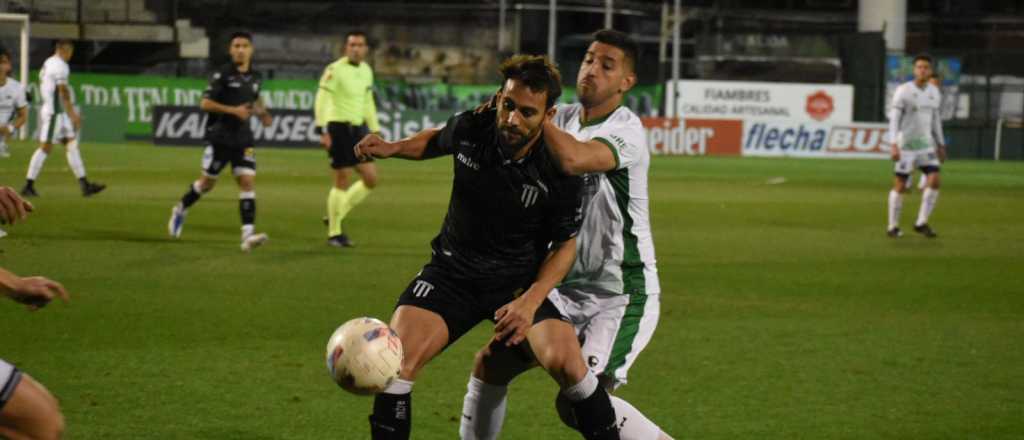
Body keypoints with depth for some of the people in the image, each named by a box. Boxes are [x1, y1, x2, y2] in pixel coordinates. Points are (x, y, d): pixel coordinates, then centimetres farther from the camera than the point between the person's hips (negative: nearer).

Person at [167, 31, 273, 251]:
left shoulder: (255, 77, 8)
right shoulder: (222, 74, -10)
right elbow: (205, 103, -14)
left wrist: (262, 113, 8)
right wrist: (233, 110, -21)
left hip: (243, 139, 4)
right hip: (220, 138, -4)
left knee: (248, 181, -11)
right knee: (207, 182, 8)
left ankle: (248, 234, -17)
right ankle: (180, 210, 36)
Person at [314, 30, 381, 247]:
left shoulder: (366, 70, 12)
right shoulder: (335, 69, -11)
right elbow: (322, 99, -15)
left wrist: (375, 130, 20)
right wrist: (323, 130, -22)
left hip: (358, 128, 7)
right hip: (339, 127, -7)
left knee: (371, 179, 4)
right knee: (342, 181, -5)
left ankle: (335, 217, 18)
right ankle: (334, 233, 7)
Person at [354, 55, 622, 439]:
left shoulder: (561, 175, -19)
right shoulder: (470, 128, -12)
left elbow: (564, 245, -5)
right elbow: (436, 140, 14)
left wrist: (531, 300, -20)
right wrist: (392, 148, -3)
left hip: (519, 282, -2)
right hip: (453, 273, 2)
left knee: (566, 362, -25)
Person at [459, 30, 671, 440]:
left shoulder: (625, 130, -19)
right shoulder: (564, 118, 5)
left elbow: (572, 159, -38)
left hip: (622, 296, -8)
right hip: (566, 288, 8)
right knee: (491, 363, 7)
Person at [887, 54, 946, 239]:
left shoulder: (934, 92, 6)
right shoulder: (903, 91, -11)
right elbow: (893, 119, -13)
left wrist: (940, 145, 16)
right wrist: (894, 145, -21)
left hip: (926, 145, 5)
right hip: (905, 145, -5)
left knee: (934, 180, -10)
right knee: (900, 186, 0)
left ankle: (921, 223, -1)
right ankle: (893, 227, 14)